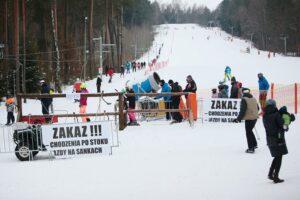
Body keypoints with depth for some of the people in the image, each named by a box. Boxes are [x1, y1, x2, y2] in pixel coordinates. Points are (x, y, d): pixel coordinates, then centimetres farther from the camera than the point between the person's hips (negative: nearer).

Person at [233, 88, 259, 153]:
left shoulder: (244, 99, -15)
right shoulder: (254, 99, 8)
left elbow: (242, 110, -20)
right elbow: (257, 108, 17)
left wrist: (238, 118, -15)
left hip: (249, 118, -7)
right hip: (255, 118, 7)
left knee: (248, 133, 2)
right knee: (250, 131, 25)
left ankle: (251, 148, 2)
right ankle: (254, 144, 34)